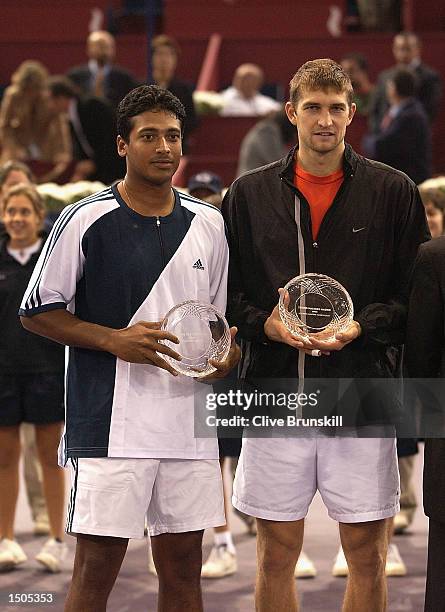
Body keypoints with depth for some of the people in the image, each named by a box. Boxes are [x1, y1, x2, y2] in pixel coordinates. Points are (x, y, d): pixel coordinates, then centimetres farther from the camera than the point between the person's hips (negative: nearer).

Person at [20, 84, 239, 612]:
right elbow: (36, 311, -1)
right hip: (111, 425, -5)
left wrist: (227, 350, -1)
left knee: (183, 565, 8)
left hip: (190, 424, 5)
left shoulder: (207, 223, 11)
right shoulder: (86, 220, -4)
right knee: (96, 566, -4)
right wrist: (116, 340, -13)